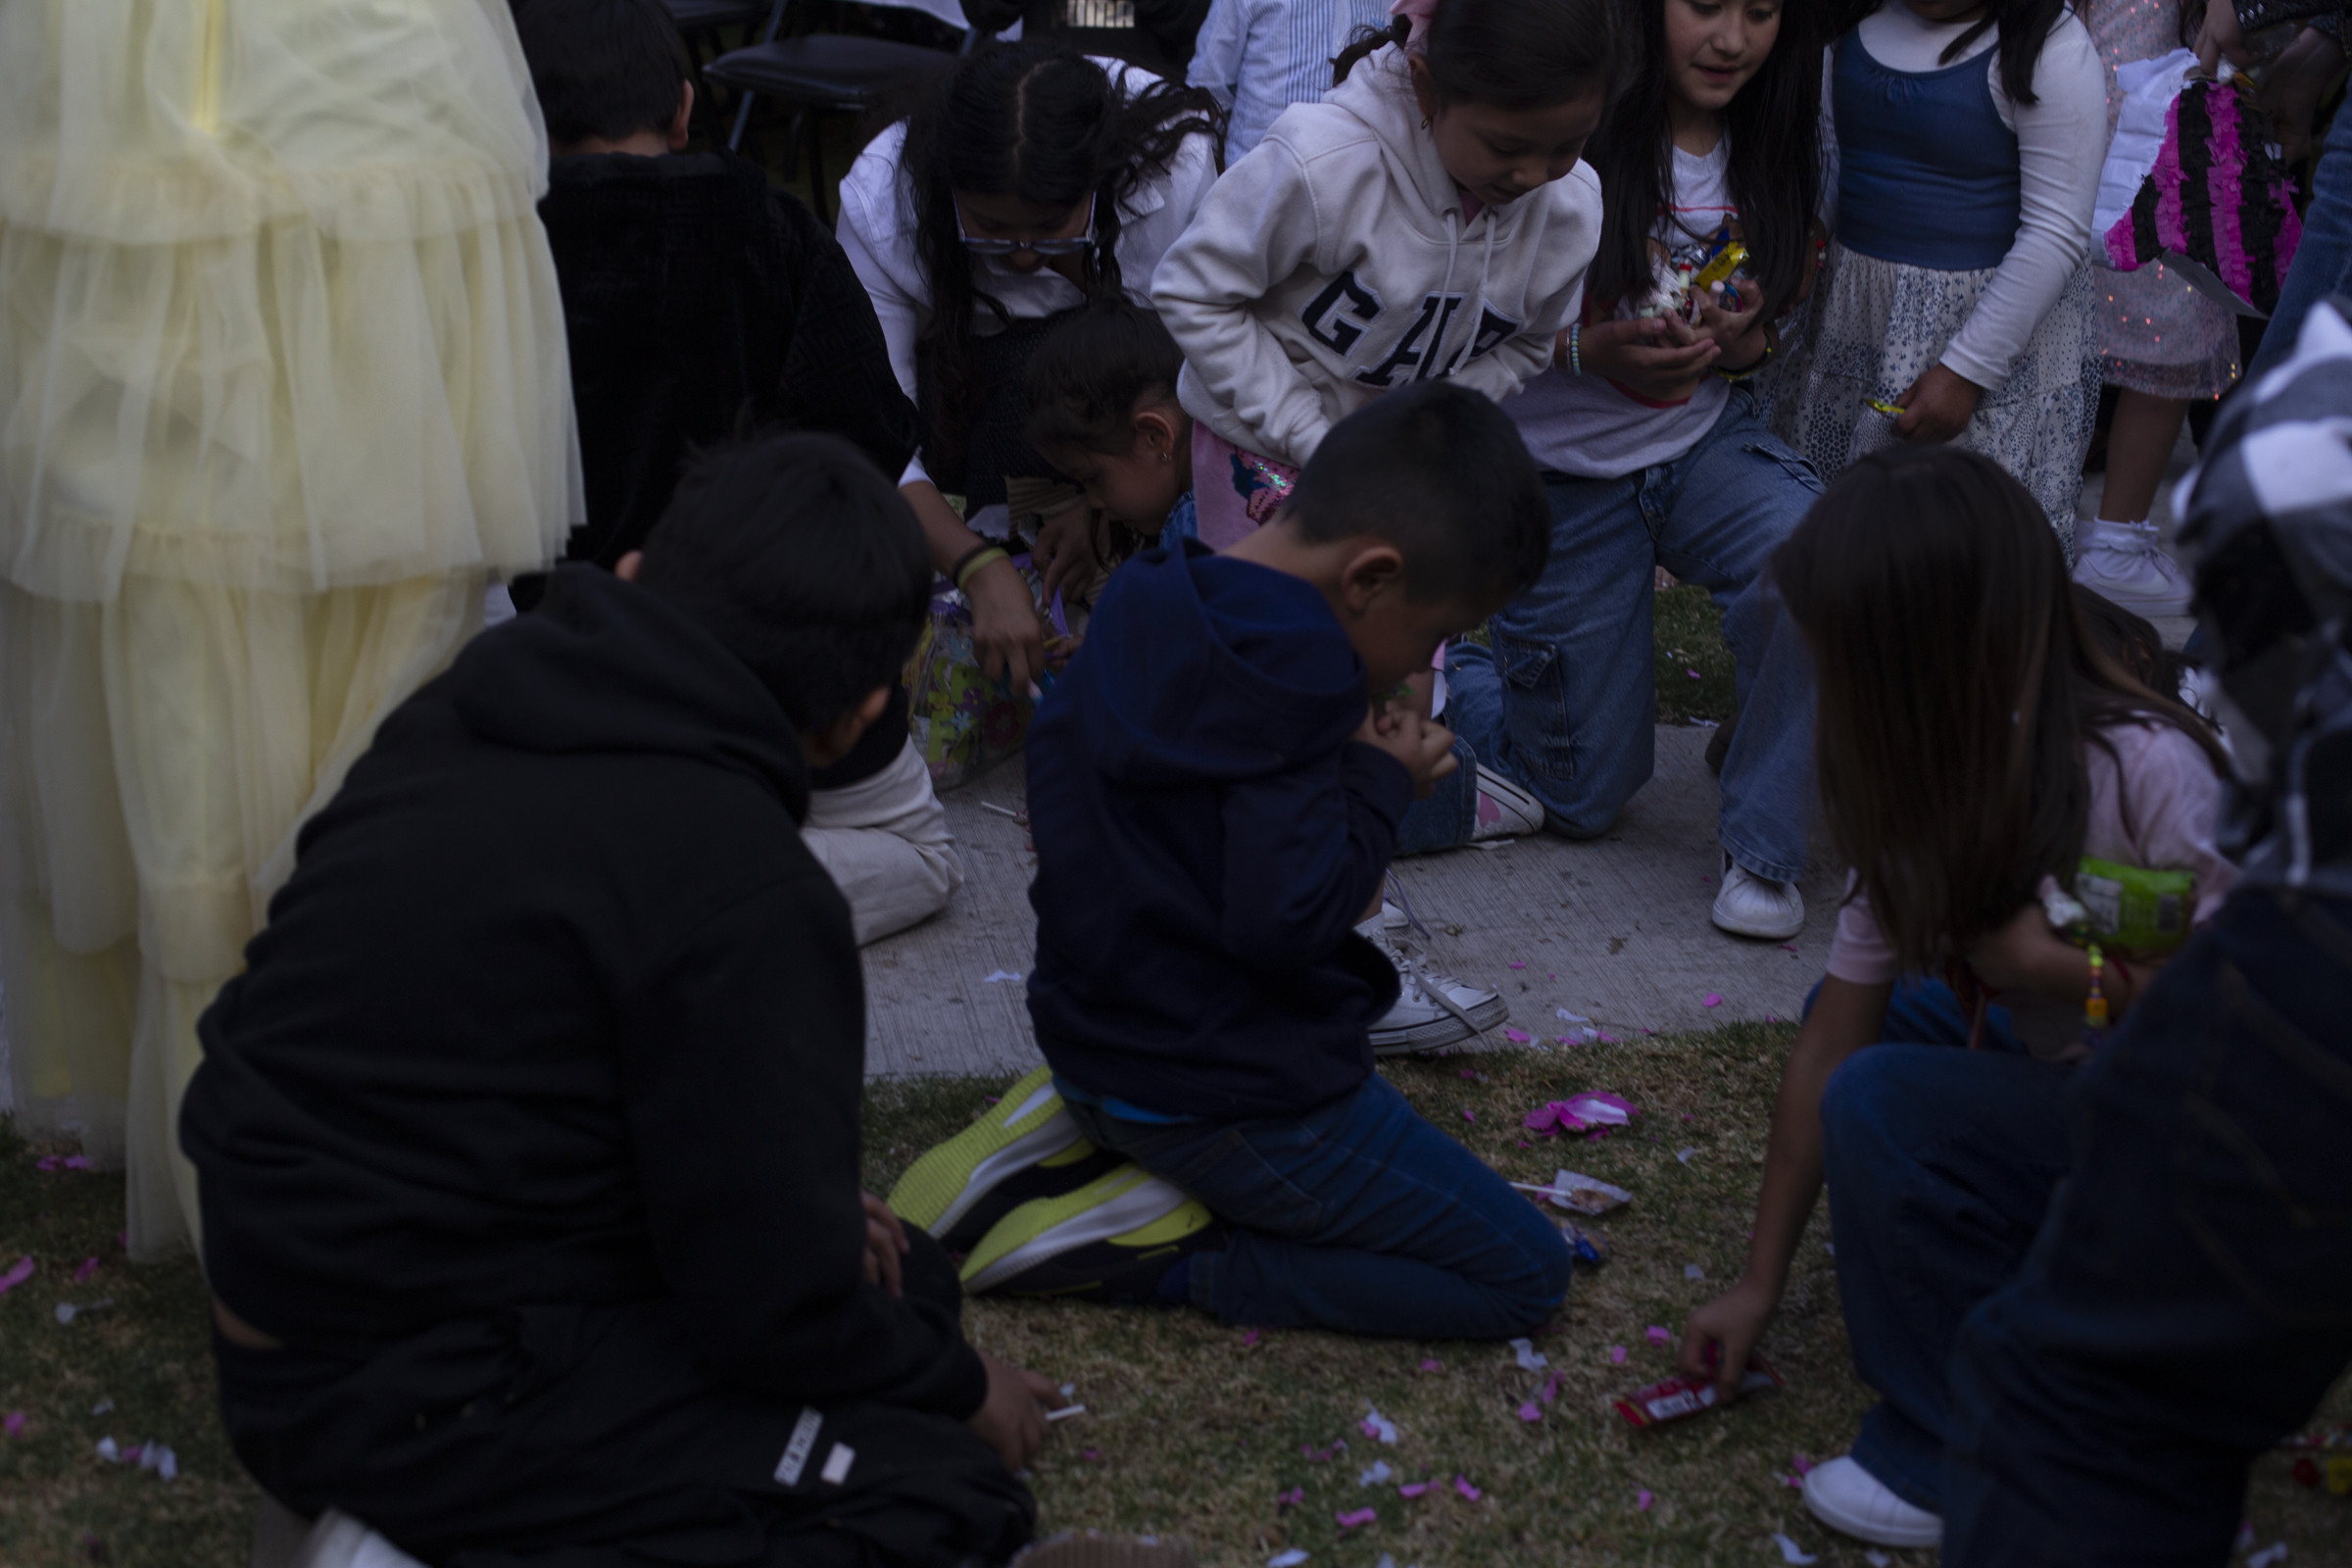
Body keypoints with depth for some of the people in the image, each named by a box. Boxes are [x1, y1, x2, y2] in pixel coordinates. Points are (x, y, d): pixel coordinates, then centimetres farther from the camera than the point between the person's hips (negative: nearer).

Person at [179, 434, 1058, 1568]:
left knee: (908, 1270, 15)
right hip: (422, 1402, -9)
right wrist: (963, 1389, 4)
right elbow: (777, 1311, -16)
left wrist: (802, 1214, 15)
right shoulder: (747, 899, -22)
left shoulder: (455, 721, 4)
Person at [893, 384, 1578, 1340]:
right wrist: (1380, 784, -11)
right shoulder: (1291, 665, -23)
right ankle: (1161, 1251, -9)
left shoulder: (1149, 614, 6)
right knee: (1525, 1275, -1)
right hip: (1232, 1099, -9)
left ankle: (1077, 1137, 10)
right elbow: (1284, 918, -27)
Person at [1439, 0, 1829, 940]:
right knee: (1583, 803, 5)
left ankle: (1761, 850, -12)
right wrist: (1596, 351, -30)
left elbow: (1774, 333, 10)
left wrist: (1746, 343, -14)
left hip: (1707, 440, 4)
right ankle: (1443, 670, 36)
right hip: (1565, 468, -3)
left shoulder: (1775, 155, -3)